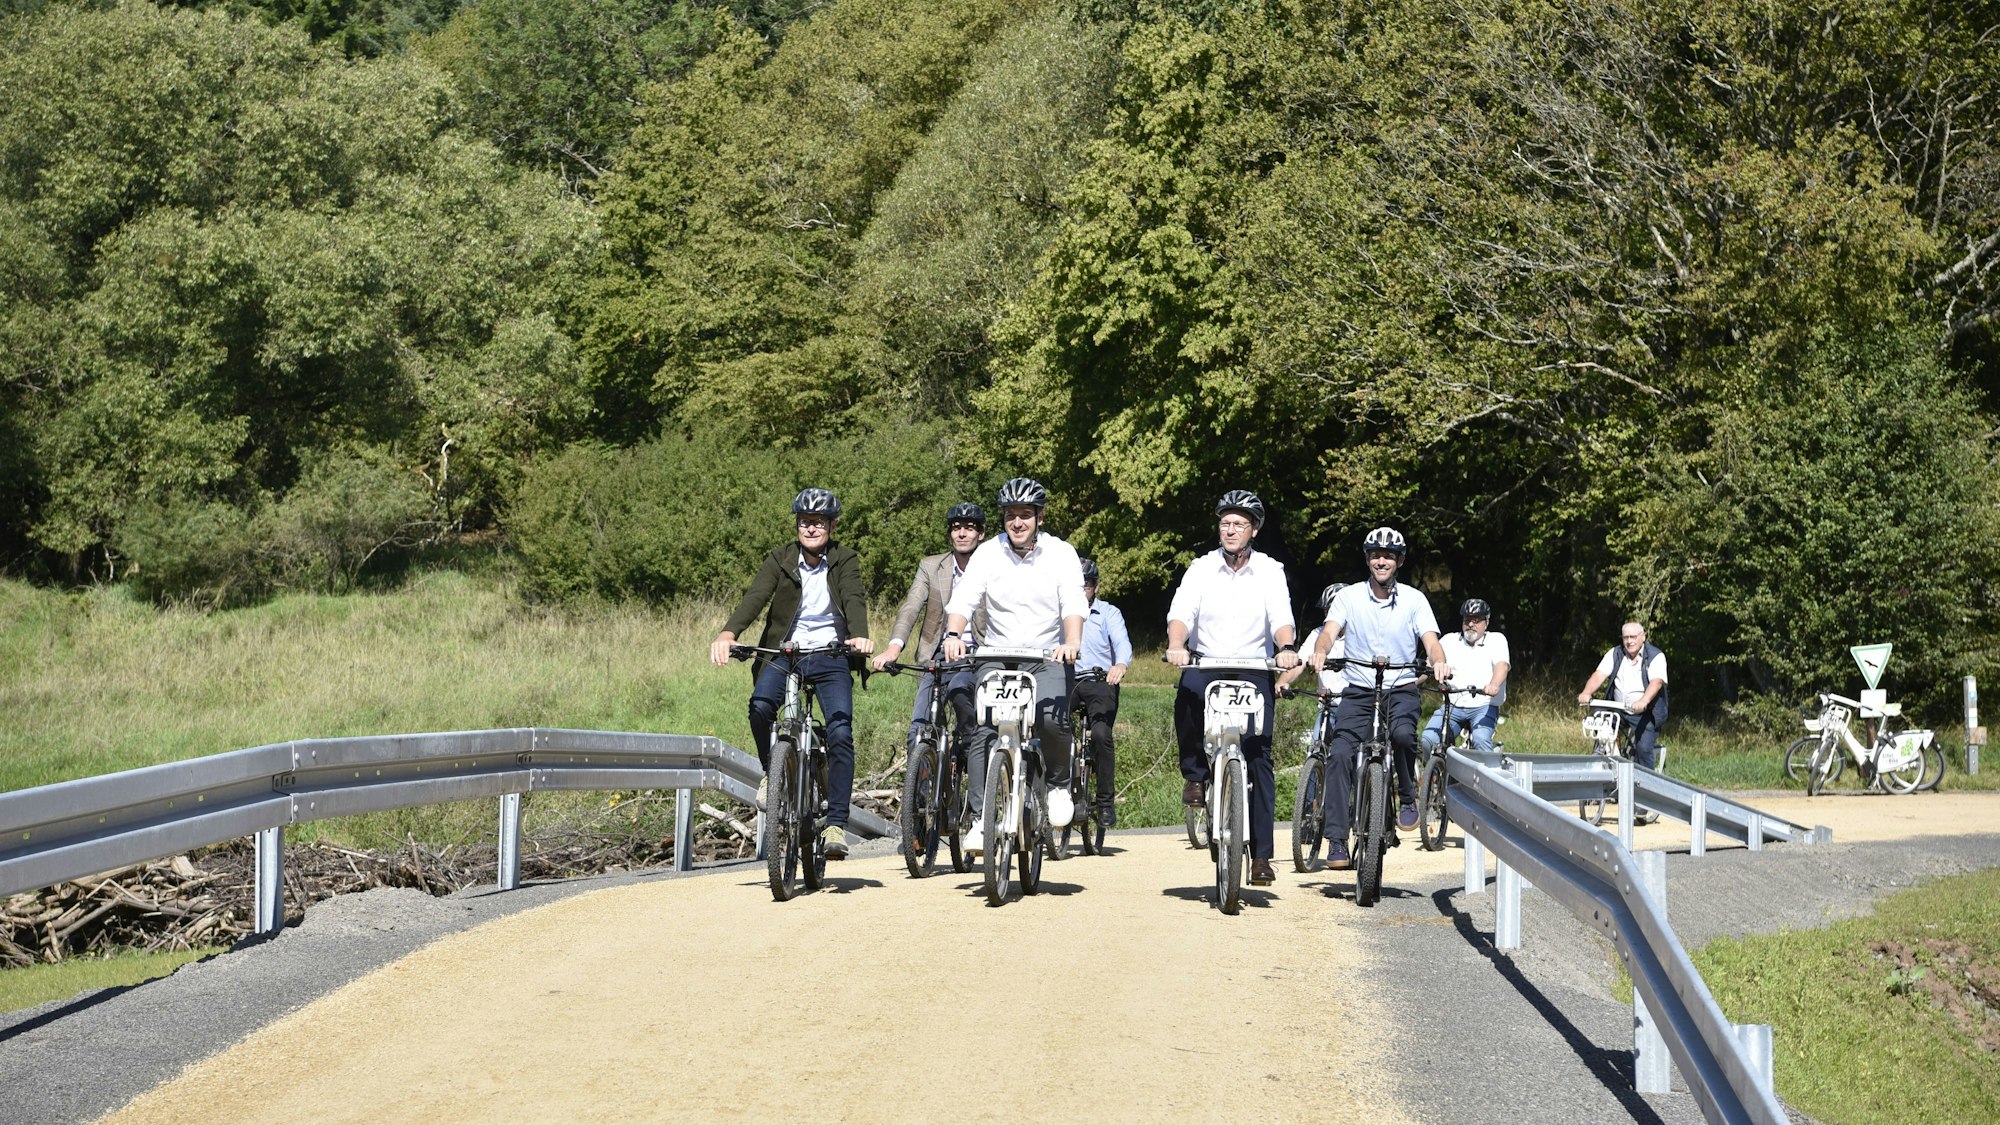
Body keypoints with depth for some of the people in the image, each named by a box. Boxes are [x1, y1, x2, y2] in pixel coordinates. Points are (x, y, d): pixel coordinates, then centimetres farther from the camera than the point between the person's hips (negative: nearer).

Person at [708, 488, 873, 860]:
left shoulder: (845, 561, 1)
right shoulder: (780, 559, 2)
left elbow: (854, 599, -16)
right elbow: (755, 597, -13)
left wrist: (859, 635, -39)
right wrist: (728, 634, -31)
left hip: (831, 657, 0)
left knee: (840, 732, -18)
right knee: (760, 705, -30)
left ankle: (836, 825, -13)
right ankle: (772, 772, -2)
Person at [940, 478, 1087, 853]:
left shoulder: (1061, 553, -1)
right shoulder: (988, 553, 1)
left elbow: (1074, 605, -13)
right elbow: (963, 600, -9)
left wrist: (1072, 643, -32)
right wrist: (953, 634, -29)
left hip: (1048, 658, -1)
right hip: (997, 656, 1)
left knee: (1052, 719, -27)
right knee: (983, 731, -16)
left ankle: (1059, 784, 2)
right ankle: (980, 820, -10)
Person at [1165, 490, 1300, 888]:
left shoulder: (1270, 571, 2)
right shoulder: (1201, 568, 2)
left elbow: (1281, 617, -12)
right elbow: (1181, 612, -11)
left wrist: (1286, 648, -34)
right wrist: (1176, 645, -32)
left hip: (1254, 669, 0)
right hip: (1206, 664, 0)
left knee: (1259, 758, -7)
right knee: (1187, 692, -36)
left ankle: (1261, 855, -4)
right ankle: (1195, 773, -12)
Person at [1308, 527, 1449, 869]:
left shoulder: (1414, 599, 1)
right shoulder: (1349, 597, 1)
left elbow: (1430, 640, -10)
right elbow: (1330, 630, -14)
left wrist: (1438, 662, -34)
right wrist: (1320, 652, -38)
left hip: (1402, 689, -1)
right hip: (1359, 690, 1)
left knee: (1403, 734, -32)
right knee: (1341, 753, -17)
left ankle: (1408, 798, -5)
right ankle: (1336, 840, -13)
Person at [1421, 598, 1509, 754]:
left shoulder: (1496, 640, 5)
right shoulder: (1450, 640, 13)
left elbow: (1502, 665, -14)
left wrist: (1494, 685, -37)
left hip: (1484, 707, -3)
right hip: (1453, 706, 3)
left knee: (1481, 740, -32)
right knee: (1428, 739, -20)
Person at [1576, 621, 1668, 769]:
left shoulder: (1656, 656, -6)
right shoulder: (1615, 654, 7)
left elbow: (1656, 681, -22)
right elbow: (1599, 675, -5)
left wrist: (1643, 701, -41)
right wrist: (1586, 693, -26)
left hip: (1645, 714, -4)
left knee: (1643, 749, -17)